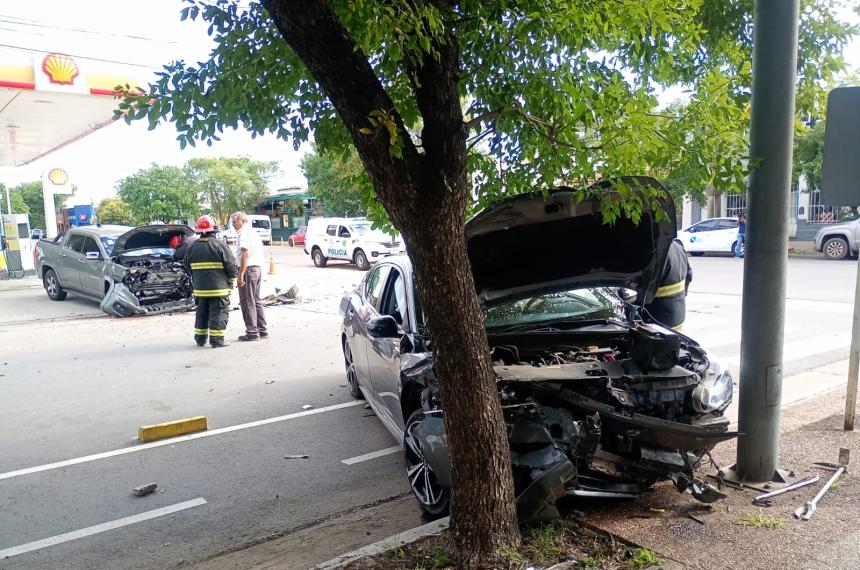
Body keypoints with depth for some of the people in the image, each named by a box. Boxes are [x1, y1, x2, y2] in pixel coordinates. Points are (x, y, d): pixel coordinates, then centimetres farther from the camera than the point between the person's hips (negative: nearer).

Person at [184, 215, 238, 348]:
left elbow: (187, 266, 15)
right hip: (219, 288, -5)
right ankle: (217, 340, 0)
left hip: (200, 288, 5)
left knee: (202, 313, 17)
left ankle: (200, 339, 23)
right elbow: (232, 266, -11)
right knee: (218, 313, 1)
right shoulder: (220, 245, -11)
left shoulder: (192, 247, 5)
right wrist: (231, 281, 5)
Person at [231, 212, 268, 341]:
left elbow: (245, 254, -22)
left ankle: (252, 333, -2)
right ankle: (262, 330, 19)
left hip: (248, 269, -10)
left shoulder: (244, 233, -12)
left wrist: (240, 275, -24)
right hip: (258, 268, 10)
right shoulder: (253, 232, 19)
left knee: (247, 302, -4)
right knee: (256, 300, 15)